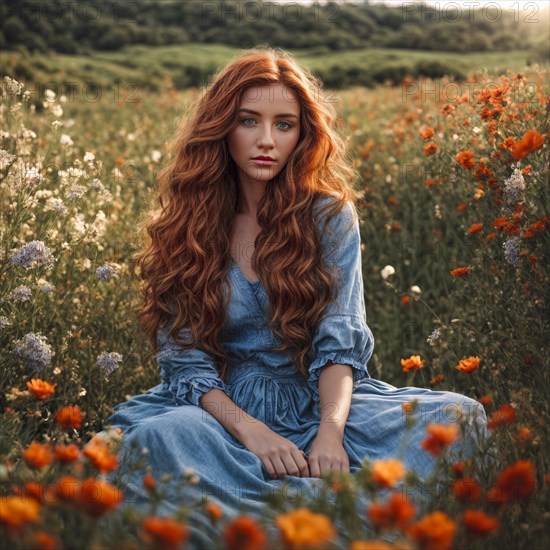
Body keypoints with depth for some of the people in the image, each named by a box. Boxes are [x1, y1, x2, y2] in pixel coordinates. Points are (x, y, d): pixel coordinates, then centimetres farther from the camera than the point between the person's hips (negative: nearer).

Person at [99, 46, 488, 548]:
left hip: (316, 400, 1)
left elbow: (341, 339, -6)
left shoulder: (330, 215, 4)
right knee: (160, 436, -36)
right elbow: (182, 356, -3)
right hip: (221, 407, 0)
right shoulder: (184, 224, 3)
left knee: (459, 414, -25)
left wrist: (331, 431, -26)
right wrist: (249, 431, -22)